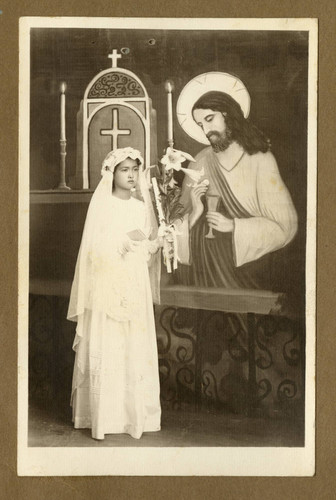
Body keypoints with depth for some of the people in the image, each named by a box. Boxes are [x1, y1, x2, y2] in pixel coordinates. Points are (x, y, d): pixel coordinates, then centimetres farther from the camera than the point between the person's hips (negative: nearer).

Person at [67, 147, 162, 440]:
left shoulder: (142, 207, 11)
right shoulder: (101, 204, 0)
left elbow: (151, 250, 11)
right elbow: (95, 247, -7)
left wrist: (150, 242, -9)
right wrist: (125, 238, -13)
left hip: (136, 286, 4)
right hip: (107, 284, -4)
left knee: (136, 348, 2)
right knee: (105, 348, -4)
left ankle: (134, 413, 10)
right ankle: (102, 415, 3)